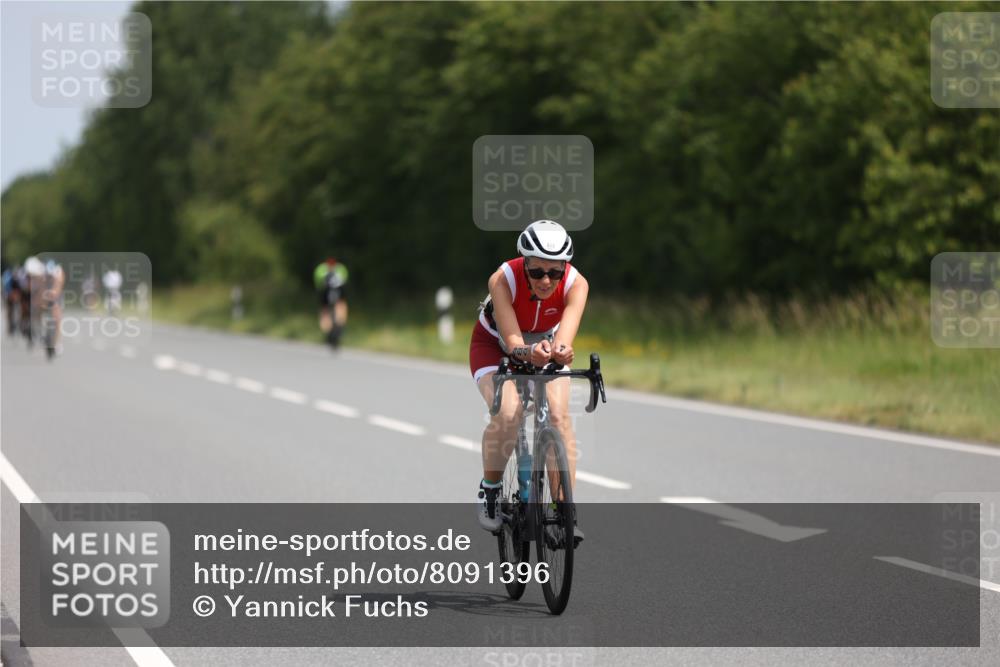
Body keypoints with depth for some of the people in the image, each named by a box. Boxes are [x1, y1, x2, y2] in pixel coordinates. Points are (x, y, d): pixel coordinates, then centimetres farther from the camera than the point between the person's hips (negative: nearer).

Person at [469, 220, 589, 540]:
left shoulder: (576, 283, -30)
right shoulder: (503, 280, -35)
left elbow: (564, 335, -43)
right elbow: (512, 341, -41)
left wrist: (560, 351, -67)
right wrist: (529, 352, -63)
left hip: (543, 344, 2)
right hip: (495, 345, -2)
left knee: (559, 416, -22)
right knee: (507, 414, -28)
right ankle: (489, 490, -2)